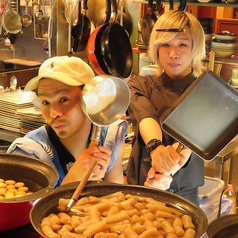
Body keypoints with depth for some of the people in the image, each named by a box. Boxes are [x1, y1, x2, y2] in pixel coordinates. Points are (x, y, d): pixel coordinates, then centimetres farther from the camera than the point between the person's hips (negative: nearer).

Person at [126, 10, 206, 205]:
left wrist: (172, 162, -43)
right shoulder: (140, 85, 0)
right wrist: (156, 147, -43)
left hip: (184, 194, -1)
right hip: (140, 189, 1)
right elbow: (145, 118, -21)